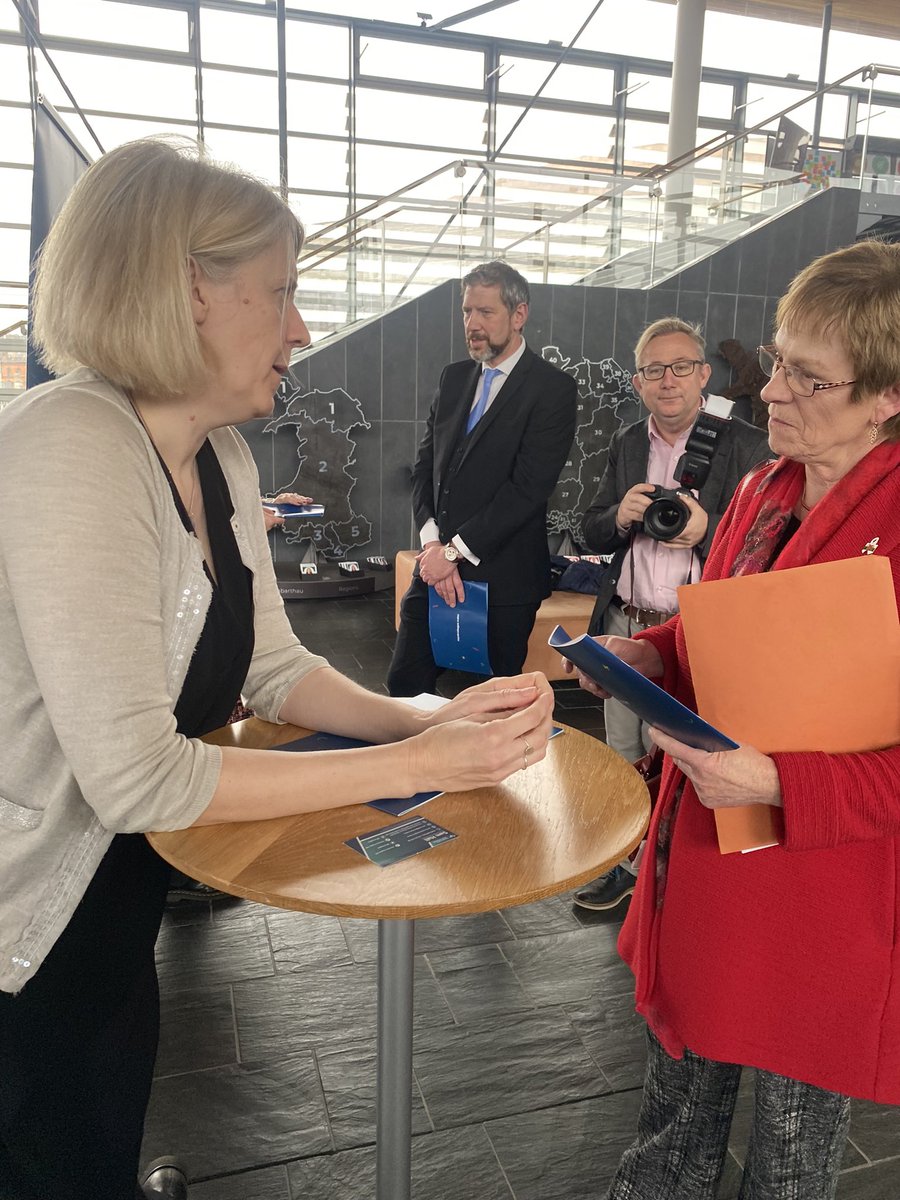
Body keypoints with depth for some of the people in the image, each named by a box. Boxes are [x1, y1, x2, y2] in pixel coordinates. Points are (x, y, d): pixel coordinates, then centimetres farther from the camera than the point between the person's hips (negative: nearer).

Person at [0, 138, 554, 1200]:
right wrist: (414, 764, -28)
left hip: (115, 903, 7)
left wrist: (430, 720, -15)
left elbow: (272, 669, 1)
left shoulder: (221, 457, -2)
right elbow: (138, 778, -32)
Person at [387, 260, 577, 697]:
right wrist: (432, 544, -7)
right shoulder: (453, 378, 13)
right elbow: (425, 464, 8)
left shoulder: (552, 387, -6)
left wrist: (455, 550, -15)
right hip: (436, 566, 5)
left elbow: (528, 486, -15)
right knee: (403, 688, 7)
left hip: (503, 577, -5)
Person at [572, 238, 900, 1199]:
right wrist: (648, 656, -4)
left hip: (820, 913, -6)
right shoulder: (762, 490, 2)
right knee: (675, 1119, 29)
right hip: (701, 870, 6)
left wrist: (778, 784, -30)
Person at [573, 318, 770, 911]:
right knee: (623, 762, 16)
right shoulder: (626, 443, 10)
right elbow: (592, 534, 11)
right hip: (625, 628, 5)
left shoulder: (748, 446, -6)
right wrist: (621, 517, -11)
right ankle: (629, 865, 36)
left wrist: (706, 529, -25)